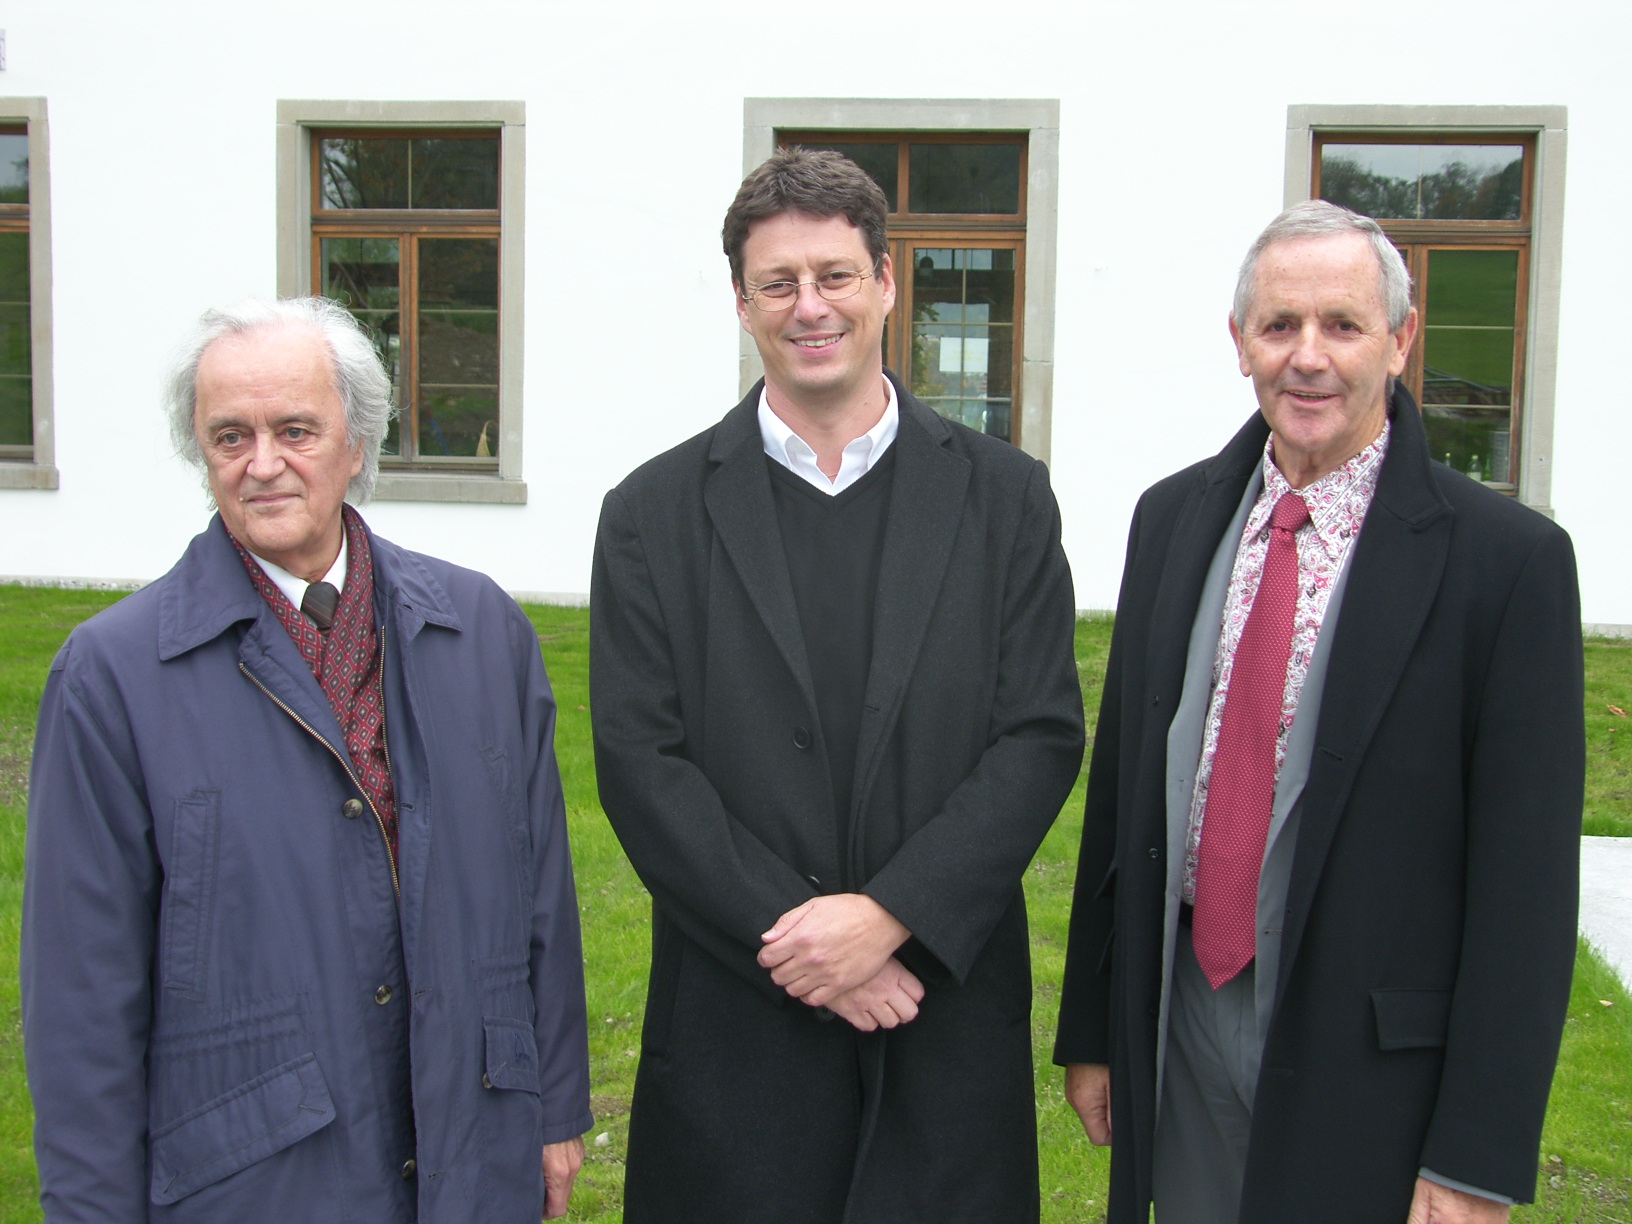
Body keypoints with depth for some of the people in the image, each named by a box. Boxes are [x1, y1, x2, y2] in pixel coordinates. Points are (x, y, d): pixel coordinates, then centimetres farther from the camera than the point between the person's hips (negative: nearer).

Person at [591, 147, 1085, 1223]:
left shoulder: (1003, 496, 3)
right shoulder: (655, 512, 1)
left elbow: (1043, 735, -3)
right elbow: (639, 761, -4)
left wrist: (889, 914, -13)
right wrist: (793, 936, -12)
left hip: (952, 1010, 1)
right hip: (734, 1022, 0)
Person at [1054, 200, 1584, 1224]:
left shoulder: (1510, 558, -12)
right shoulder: (1172, 518, 3)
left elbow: (1527, 877, -12)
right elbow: (1121, 780, 7)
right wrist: (1093, 1026, 9)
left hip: (1374, 1061, -4)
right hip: (1182, 1021, 4)